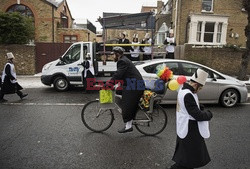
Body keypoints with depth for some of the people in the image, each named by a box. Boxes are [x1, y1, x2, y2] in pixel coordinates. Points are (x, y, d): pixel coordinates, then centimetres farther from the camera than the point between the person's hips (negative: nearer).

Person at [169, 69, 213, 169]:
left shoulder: (183, 90, 6)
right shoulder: (188, 95, -27)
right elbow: (198, 116, -25)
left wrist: (202, 110, -1)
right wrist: (209, 114, -6)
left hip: (184, 129, 10)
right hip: (190, 132, -10)